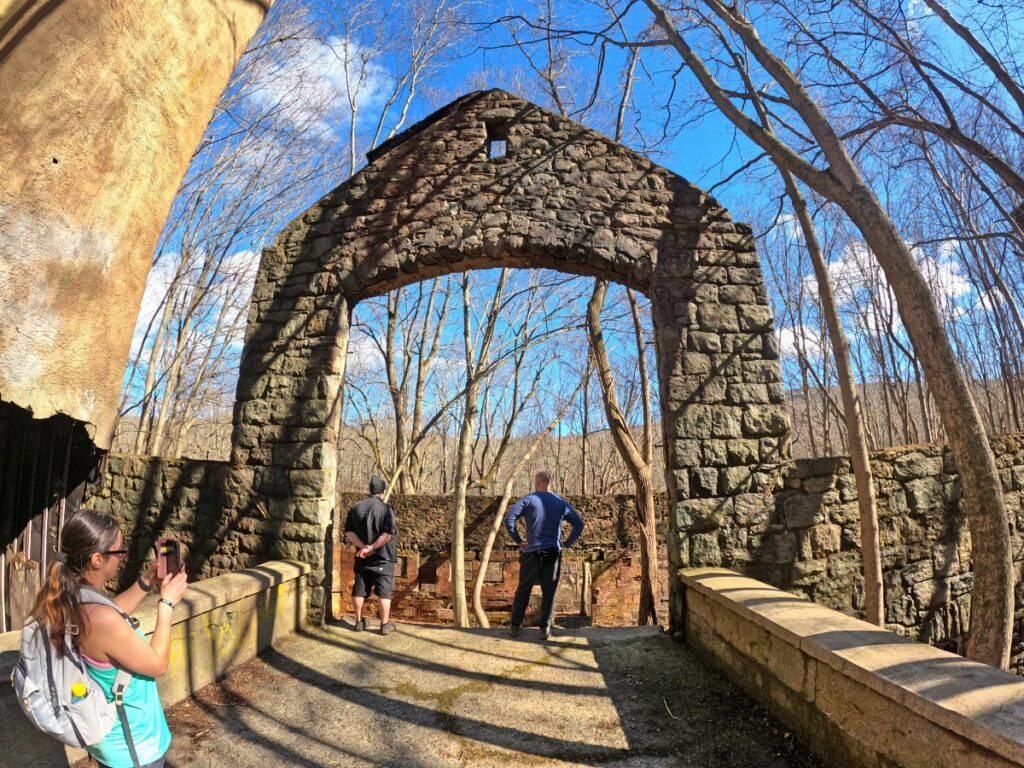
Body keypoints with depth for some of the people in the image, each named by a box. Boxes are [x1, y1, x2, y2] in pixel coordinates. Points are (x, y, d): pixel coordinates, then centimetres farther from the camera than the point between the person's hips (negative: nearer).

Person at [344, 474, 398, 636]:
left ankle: (359, 621, 25)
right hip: (383, 557, -4)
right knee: (384, 591, 5)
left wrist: (363, 547, -9)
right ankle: (385, 624, 10)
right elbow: (388, 534, -23)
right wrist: (371, 548, -18)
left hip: (362, 557, 4)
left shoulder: (355, 508, 3)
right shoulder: (386, 508, -12)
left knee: (359, 589, 15)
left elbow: (349, 532, -2)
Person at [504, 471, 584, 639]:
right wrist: (567, 543, 6)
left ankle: (515, 625, 16)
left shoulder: (528, 500, -3)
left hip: (532, 552, -1)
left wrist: (518, 540, -5)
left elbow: (509, 519, -14)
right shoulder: (562, 503, 5)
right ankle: (545, 628, 11)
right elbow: (579, 524, 3)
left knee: (523, 589, 11)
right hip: (553, 553, 1)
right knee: (549, 592, 9)